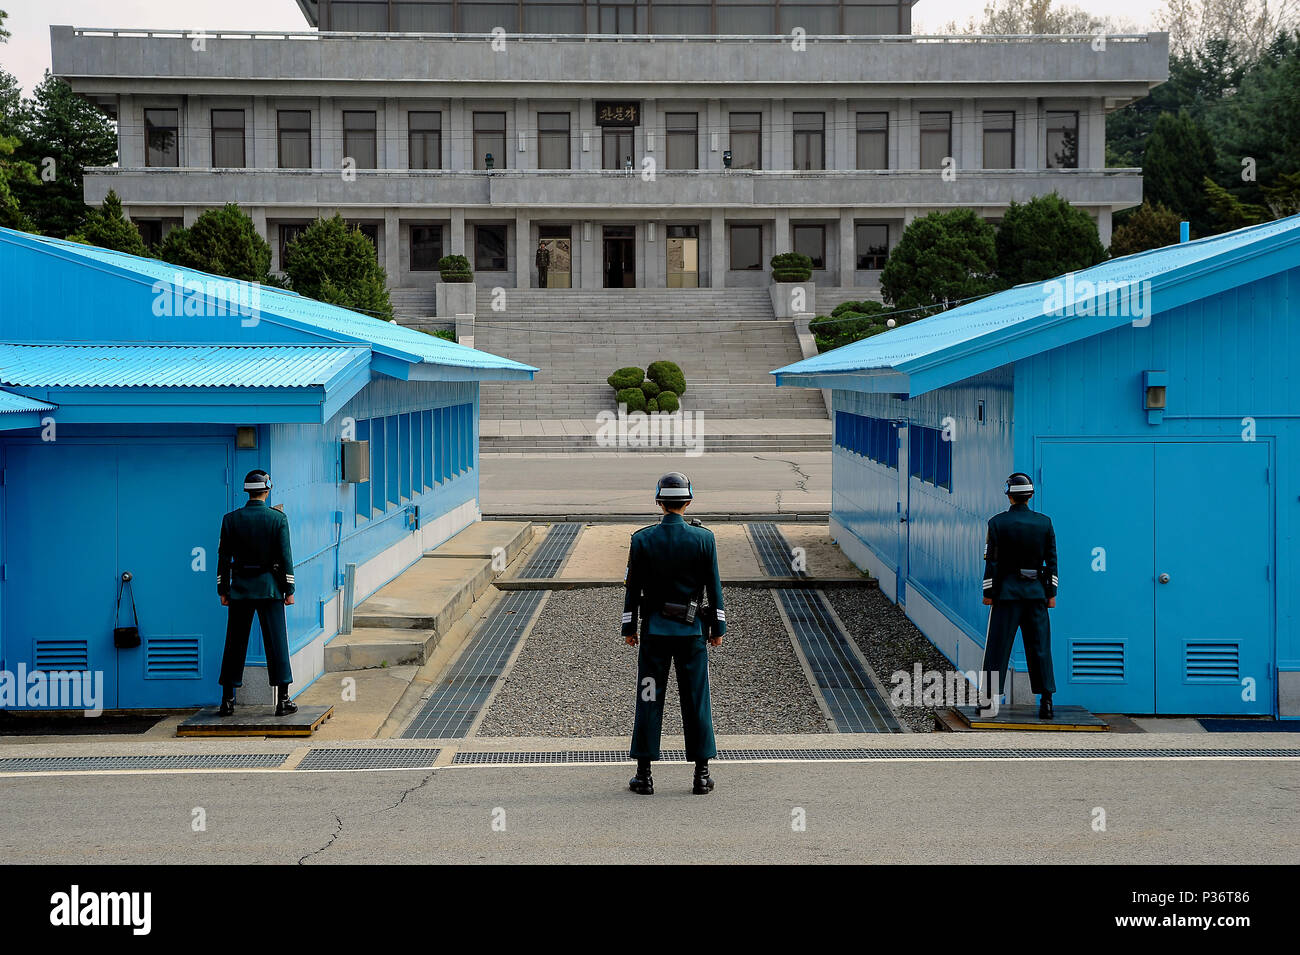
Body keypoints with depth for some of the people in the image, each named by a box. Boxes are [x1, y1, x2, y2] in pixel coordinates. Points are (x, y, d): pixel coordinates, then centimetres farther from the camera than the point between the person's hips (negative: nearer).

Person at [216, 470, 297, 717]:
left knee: (235, 643, 8)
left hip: (240, 587, 2)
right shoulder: (278, 518, -5)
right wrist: (289, 590, 0)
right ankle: (283, 701, 0)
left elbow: (224, 557, 2)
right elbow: (285, 557, -5)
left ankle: (227, 700, 10)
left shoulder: (230, 519, 0)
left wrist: (223, 590, 8)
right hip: (269, 587, -2)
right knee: (276, 642, 1)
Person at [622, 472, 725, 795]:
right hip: (691, 633, 0)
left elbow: (633, 587, -2)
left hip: (654, 631, 0)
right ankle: (702, 775, 9)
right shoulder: (704, 538, -6)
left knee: (649, 700, 6)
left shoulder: (642, 540, -6)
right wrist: (718, 628, 7)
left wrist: (628, 628, 8)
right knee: (696, 700, 7)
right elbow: (714, 587, -2)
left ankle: (644, 775, 8)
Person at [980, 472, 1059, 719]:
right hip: (1036, 592, 2)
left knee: (998, 647, 3)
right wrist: (1051, 593, 9)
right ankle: (1046, 702, 3)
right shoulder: (1044, 522, 1)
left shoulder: (997, 523, -6)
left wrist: (988, 592, 0)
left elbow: (992, 560, -6)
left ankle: (990, 700, 4)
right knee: (1040, 647, 6)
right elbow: (1051, 560, 3)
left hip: (1007, 591, -2)